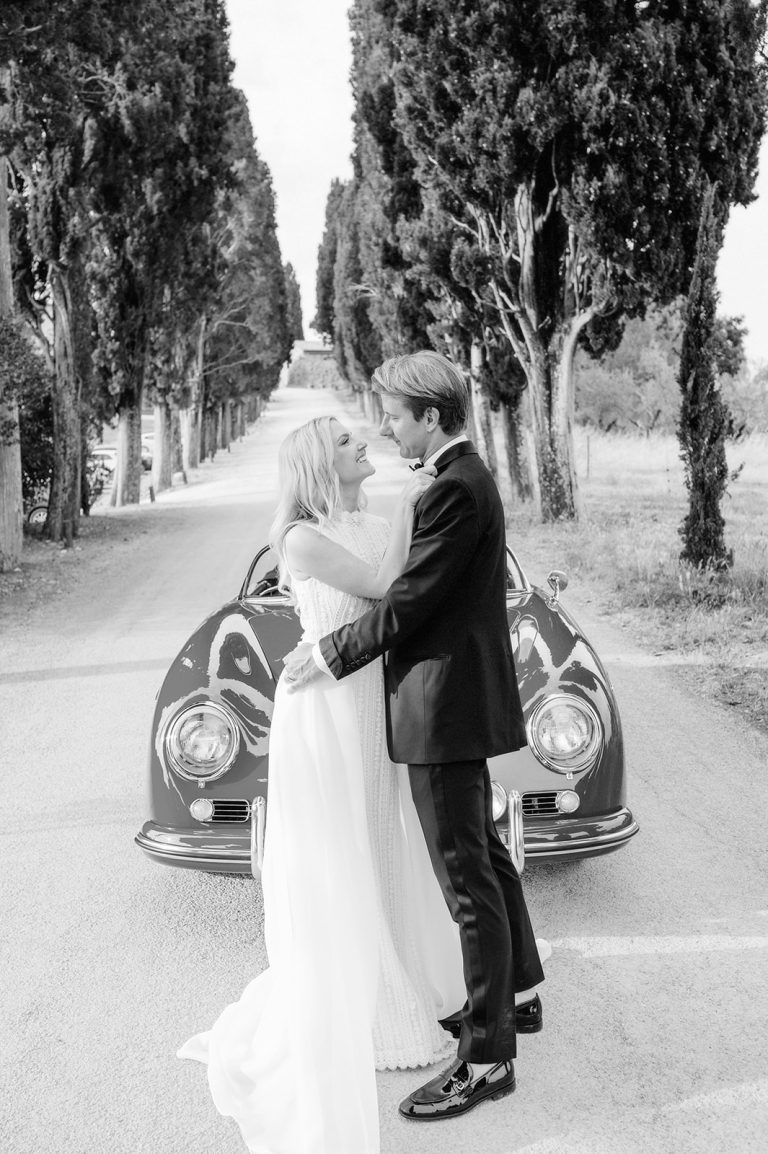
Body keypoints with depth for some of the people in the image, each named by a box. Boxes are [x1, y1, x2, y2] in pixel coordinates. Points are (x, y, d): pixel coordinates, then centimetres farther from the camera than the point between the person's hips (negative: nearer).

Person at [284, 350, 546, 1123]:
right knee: (484, 854, 22)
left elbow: (411, 601, -20)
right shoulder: (467, 477, 12)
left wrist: (332, 656, -8)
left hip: (447, 706, -11)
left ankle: (488, 1059, 10)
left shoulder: (455, 490, -20)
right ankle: (518, 994, 40)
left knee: (468, 878, -2)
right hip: (457, 699, 11)